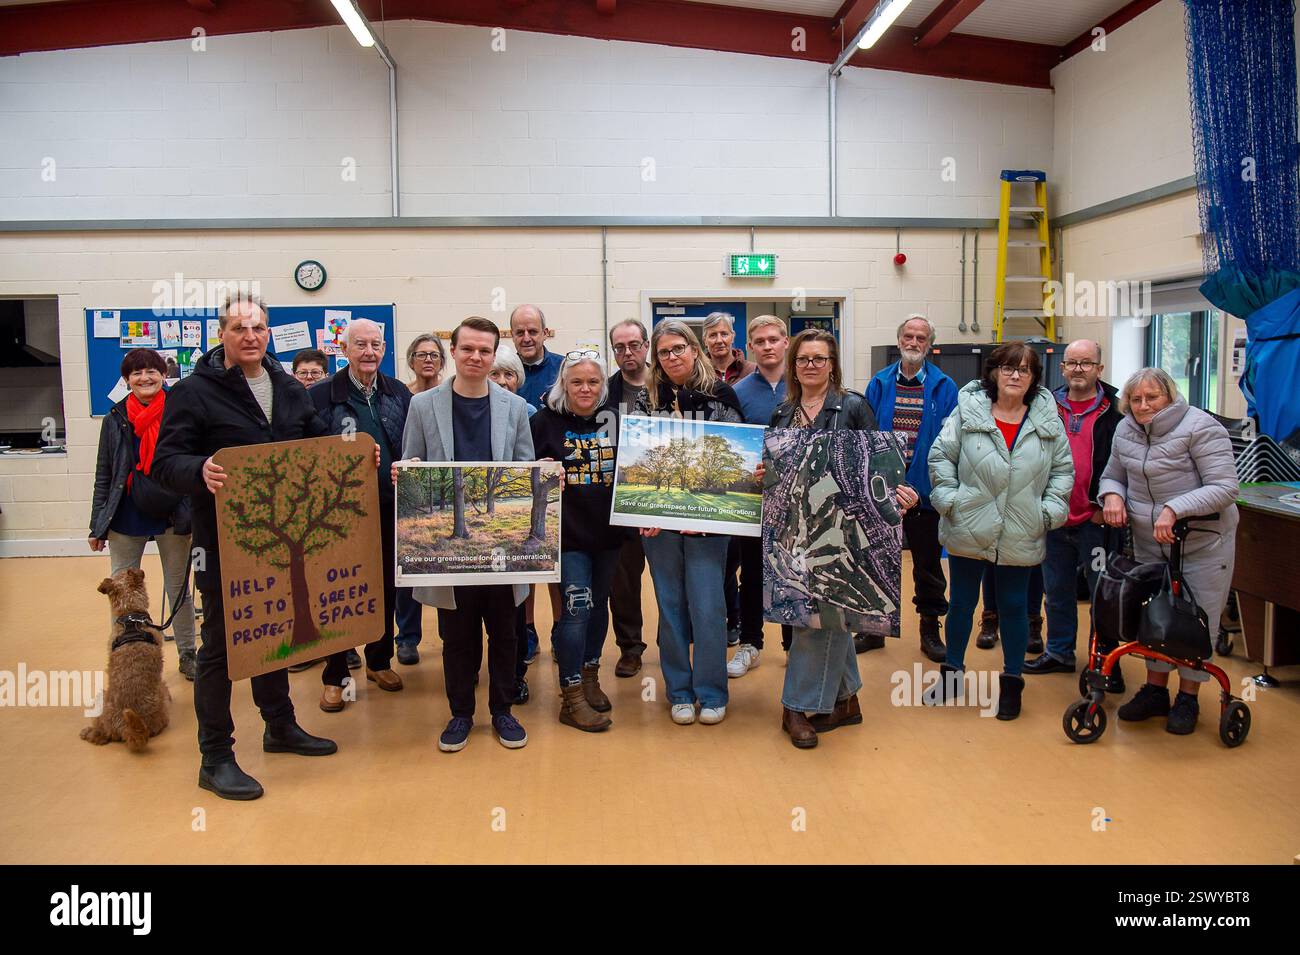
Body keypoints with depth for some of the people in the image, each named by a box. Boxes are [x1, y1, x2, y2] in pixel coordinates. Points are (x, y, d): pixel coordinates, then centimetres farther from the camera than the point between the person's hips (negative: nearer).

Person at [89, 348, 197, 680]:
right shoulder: (116, 419, 2)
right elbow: (104, 475, 6)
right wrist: (97, 526, 4)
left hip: (171, 517, -1)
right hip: (126, 519, 1)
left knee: (179, 589, 11)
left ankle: (187, 655, 24)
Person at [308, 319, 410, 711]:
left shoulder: (400, 394, 6)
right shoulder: (321, 395, -5)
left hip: (389, 509, 4)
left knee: (386, 588, 14)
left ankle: (379, 661, 31)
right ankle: (334, 676, 18)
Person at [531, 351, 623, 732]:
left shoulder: (615, 419, 5)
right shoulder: (545, 421, -3)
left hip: (609, 530, 4)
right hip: (568, 531, -4)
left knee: (599, 605, 14)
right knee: (576, 608, -6)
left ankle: (590, 678, 32)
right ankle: (571, 698, 5)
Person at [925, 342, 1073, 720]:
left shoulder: (1048, 419, 1)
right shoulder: (968, 411, -4)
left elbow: (1063, 469, 8)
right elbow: (940, 456, 0)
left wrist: (1050, 510, -1)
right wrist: (949, 500, -7)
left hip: (1021, 536, 1)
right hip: (968, 530, -1)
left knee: (1014, 606, 11)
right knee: (962, 603, 12)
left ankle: (1012, 683, 27)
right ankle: (952, 674, 29)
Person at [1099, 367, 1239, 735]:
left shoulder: (1199, 427, -17)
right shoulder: (1125, 430, 2)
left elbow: (1224, 488, -22)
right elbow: (1113, 475, 15)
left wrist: (1175, 509, -33)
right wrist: (1112, 495, -8)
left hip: (1202, 543, -5)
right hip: (1148, 543, 6)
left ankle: (1188, 698, 20)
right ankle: (1155, 690, 28)